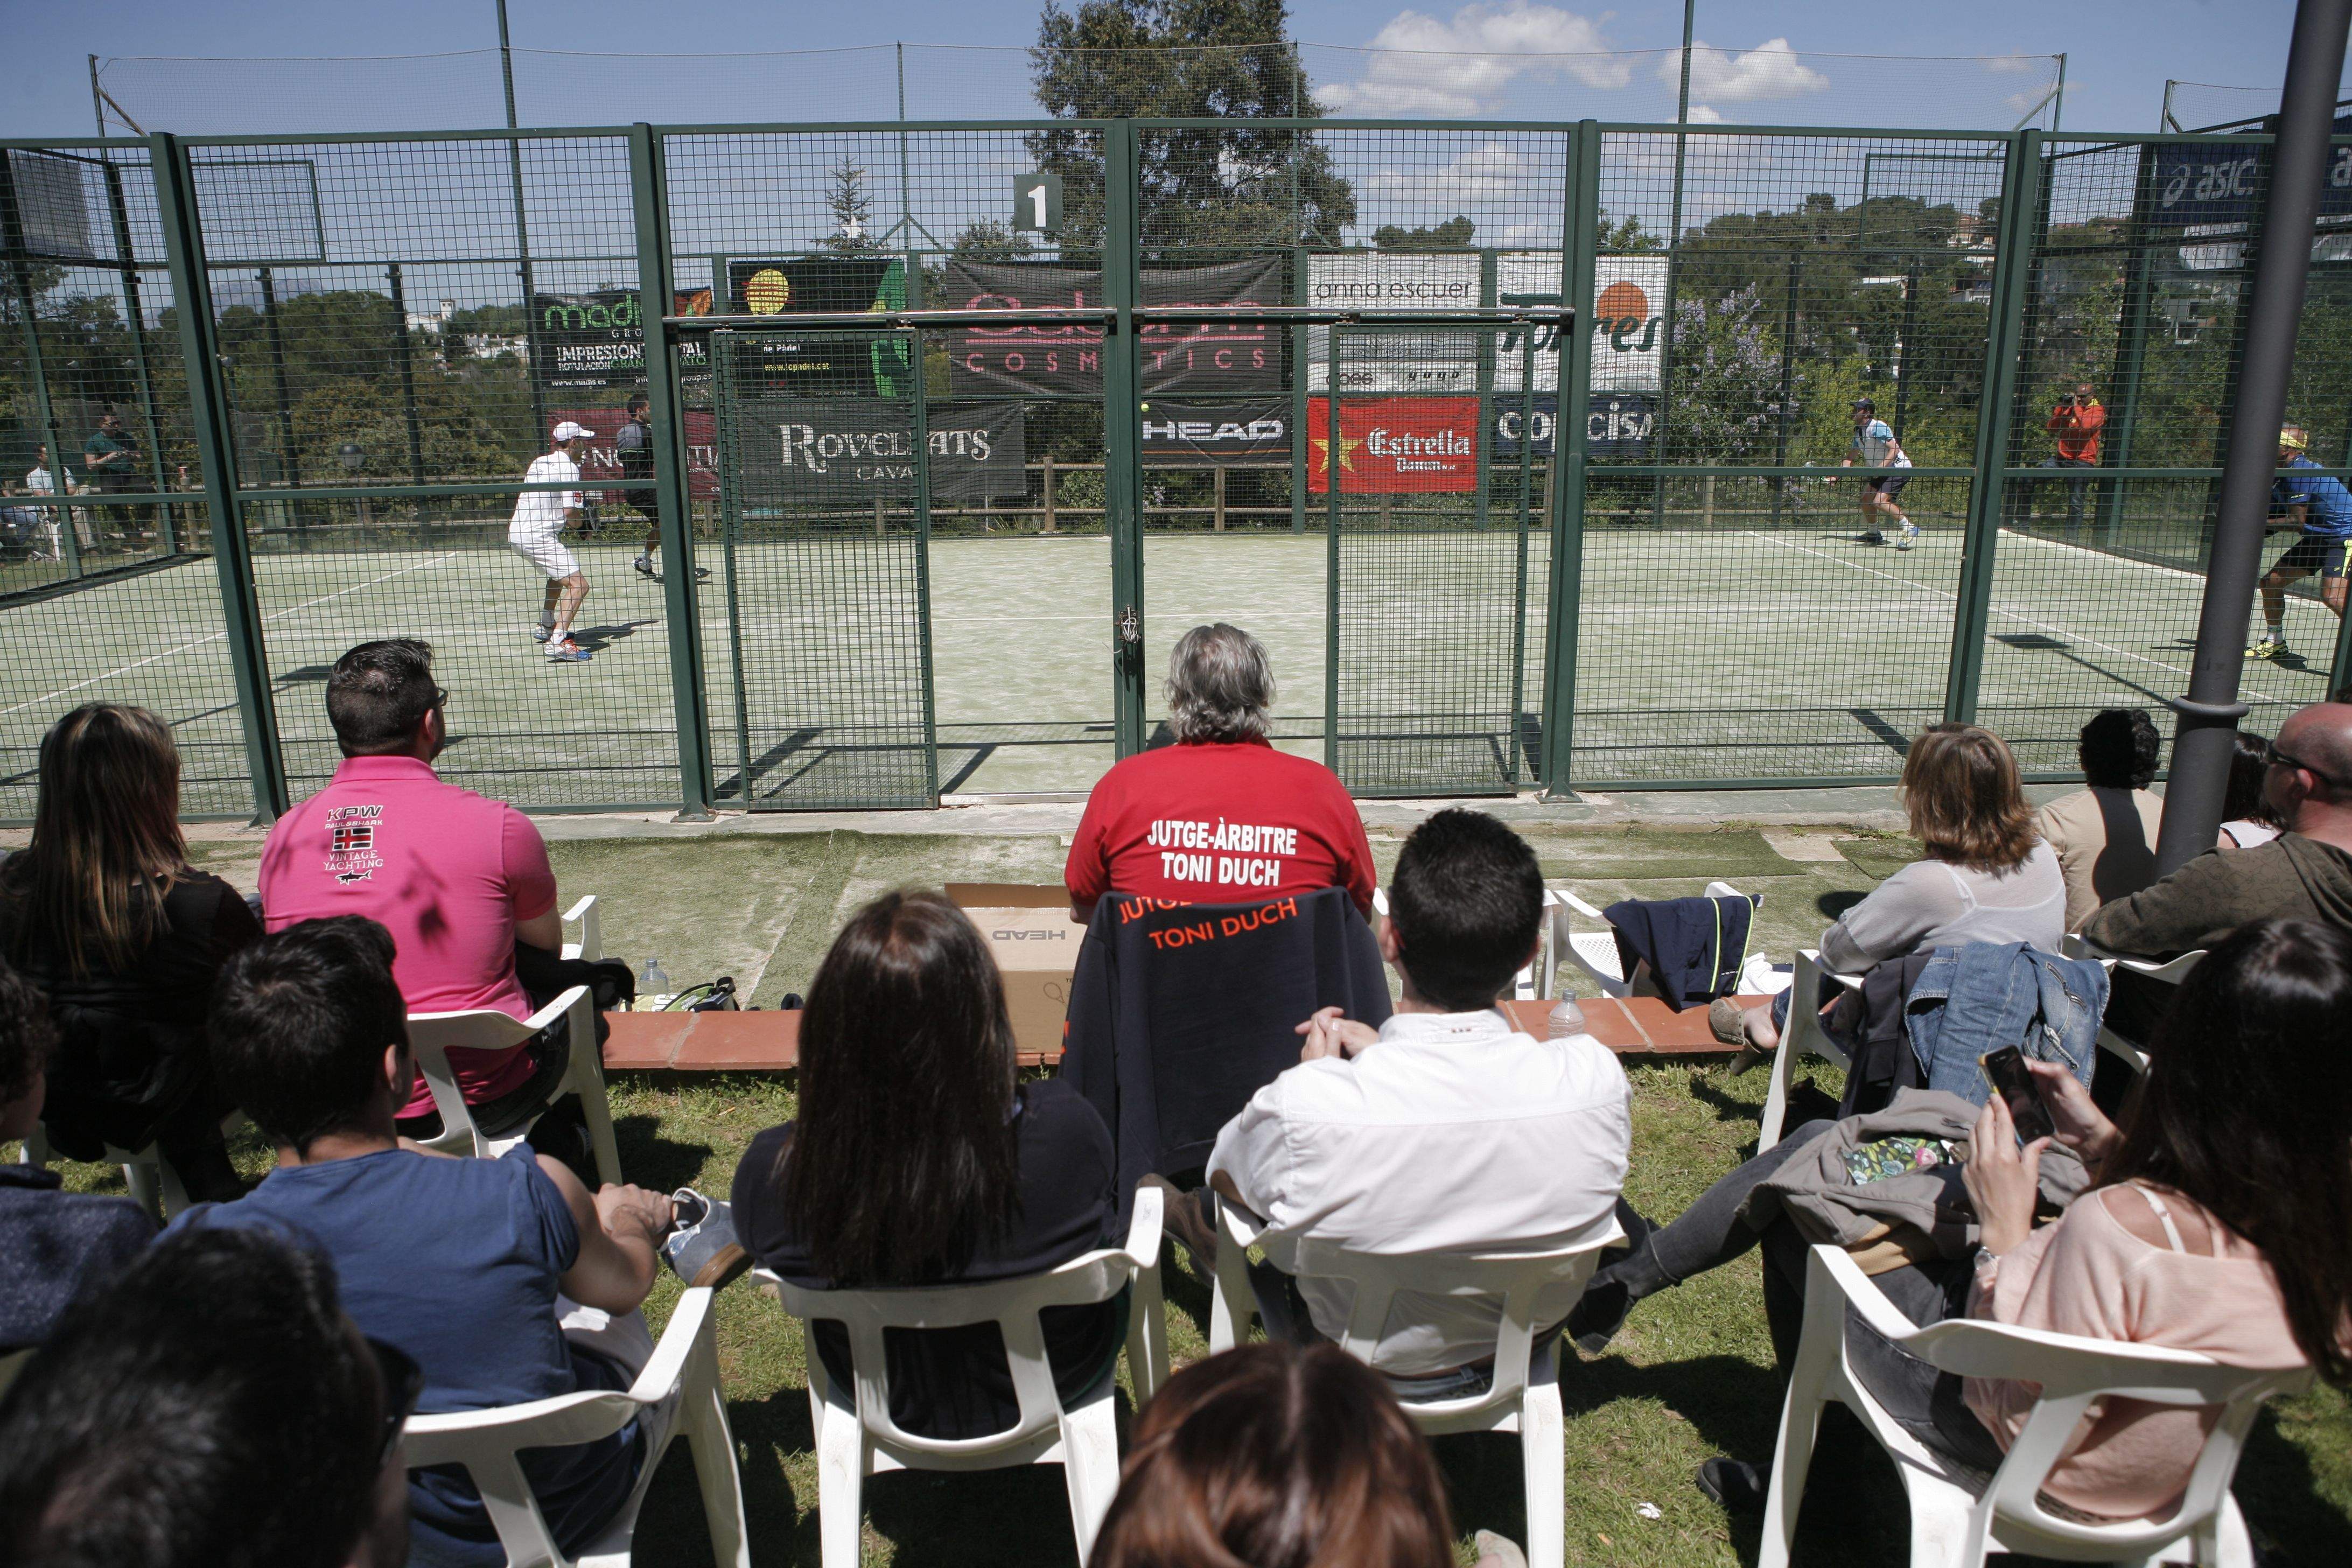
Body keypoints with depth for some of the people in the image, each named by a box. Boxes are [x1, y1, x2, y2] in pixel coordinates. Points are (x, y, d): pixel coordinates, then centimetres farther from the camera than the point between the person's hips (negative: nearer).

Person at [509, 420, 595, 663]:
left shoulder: (539, 462, 16)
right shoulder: (569, 468, -11)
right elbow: (571, 515, -18)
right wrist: (580, 519, 6)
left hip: (517, 532, 10)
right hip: (539, 537, -10)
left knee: (560, 575, 33)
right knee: (578, 584, -17)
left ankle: (546, 628, 41)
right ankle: (558, 642, -31)